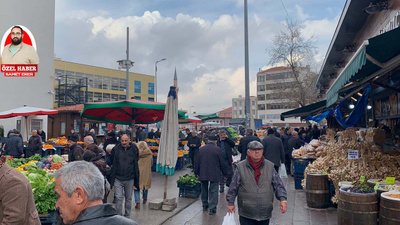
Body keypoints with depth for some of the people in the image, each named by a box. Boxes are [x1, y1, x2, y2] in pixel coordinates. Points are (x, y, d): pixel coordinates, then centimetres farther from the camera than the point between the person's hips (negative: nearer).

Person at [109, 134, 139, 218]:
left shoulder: (134, 149, -2)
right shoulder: (116, 149, -4)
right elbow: (112, 161, 11)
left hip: (130, 179, 1)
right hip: (118, 178, -1)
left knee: (128, 198, 12)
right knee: (118, 198, -3)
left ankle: (127, 216, 27)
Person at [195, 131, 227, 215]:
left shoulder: (201, 149, 1)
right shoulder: (217, 149, -11)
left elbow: (197, 162, 6)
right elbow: (222, 163, -6)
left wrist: (196, 172, 17)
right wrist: (225, 173, 6)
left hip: (203, 174, 4)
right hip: (214, 174, -4)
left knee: (204, 190, 18)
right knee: (213, 191, 2)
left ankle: (205, 205, 30)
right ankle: (212, 208, -1)